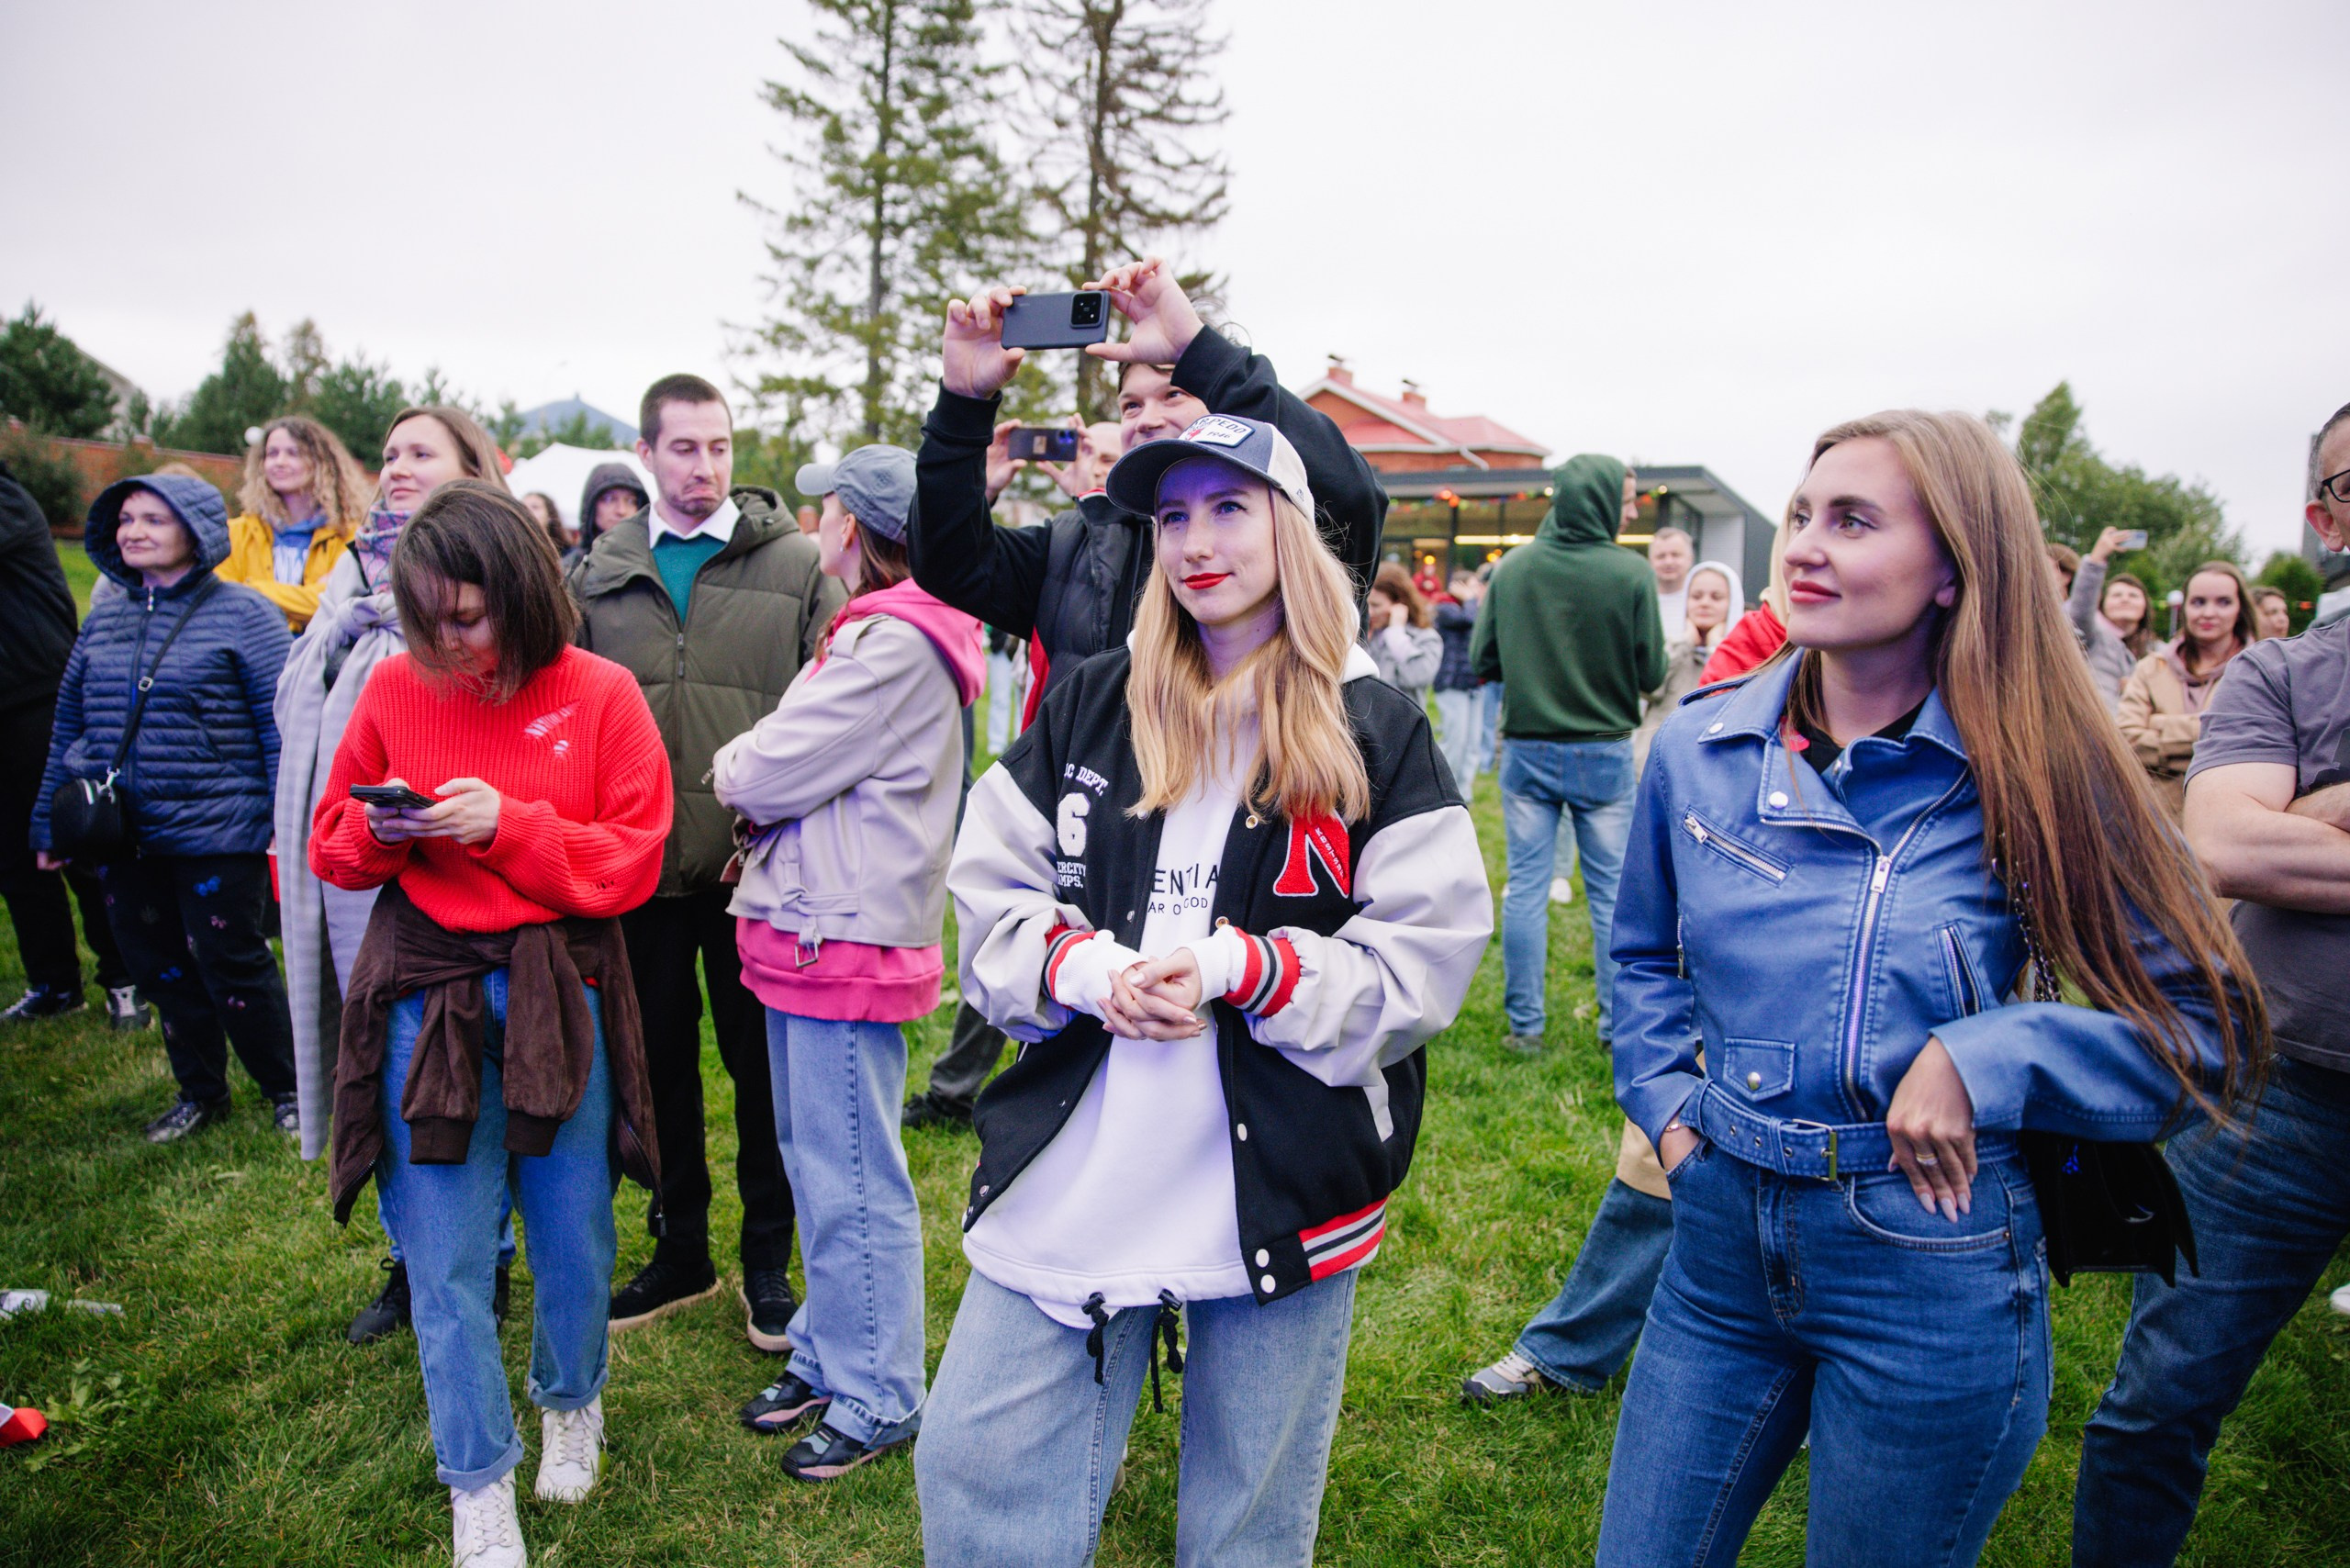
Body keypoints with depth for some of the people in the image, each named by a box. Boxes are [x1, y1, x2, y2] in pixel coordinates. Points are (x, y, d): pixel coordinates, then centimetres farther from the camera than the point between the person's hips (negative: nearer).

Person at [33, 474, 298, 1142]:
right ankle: (200, 1091, 30)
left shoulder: (241, 613, -5)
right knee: (160, 968, 13)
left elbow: (281, 722, -8)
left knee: (232, 967, 2)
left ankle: (287, 1088, 21)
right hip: (124, 837, 6)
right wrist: (51, 824, 17)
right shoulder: (103, 621, 12)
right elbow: (68, 727, 18)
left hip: (218, 832, -6)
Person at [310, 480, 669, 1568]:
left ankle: (572, 1404, 43)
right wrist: (382, 831, -13)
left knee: (572, 1232, 13)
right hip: (425, 996, 1)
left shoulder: (599, 695, -5)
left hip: (560, 995, -1)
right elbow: (333, 847, 9)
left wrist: (508, 825, -19)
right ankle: (479, 1481, 27)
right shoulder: (394, 687, 1)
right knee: (445, 1256, 7)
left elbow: (630, 863, -7)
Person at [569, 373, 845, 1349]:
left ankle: (768, 1260, 25)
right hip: (640, 868, 3)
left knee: (763, 1061, 8)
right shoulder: (597, 575, 9)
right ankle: (681, 1251, 33)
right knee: (662, 1059, 15)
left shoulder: (795, 564, 0)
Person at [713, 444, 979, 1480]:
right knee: (814, 1162, 20)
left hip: (848, 938, -10)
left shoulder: (895, 645, -18)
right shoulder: (876, 631, 15)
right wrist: (756, 775, -2)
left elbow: (767, 774, -19)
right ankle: (827, 1354, 35)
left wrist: (734, 765, 1)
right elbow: (794, 772, 17)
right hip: (810, 926, 10)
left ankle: (878, 1397, 17)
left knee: (851, 1182, 1)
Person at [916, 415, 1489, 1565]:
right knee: (974, 1471, 11)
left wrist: (1238, 967, -21)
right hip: (1076, 1175, 3)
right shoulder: (1087, 707, 5)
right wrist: (1086, 968, -15)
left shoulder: (1374, 734, -3)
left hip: (1282, 1188, -2)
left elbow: (1424, 957, -8)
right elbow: (989, 892, 5)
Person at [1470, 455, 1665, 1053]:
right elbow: (1653, 673, -7)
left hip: (1526, 751, 2)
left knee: (1525, 887, 9)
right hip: (1604, 754, -2)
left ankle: (1525, 1024, 15)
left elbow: (1483, 658, 0)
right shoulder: (1631, 573, -12)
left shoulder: (1511, 567, -5)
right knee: (1612, 892, 9)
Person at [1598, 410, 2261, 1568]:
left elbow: (2208, 1029, -7)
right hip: (1722, 1236, 3)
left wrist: (1983, 1058, -19)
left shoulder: (2030, 777, -11)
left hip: (1930, 1269, -3)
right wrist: (1663, 1103, 3)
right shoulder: (1698, 748, -1)